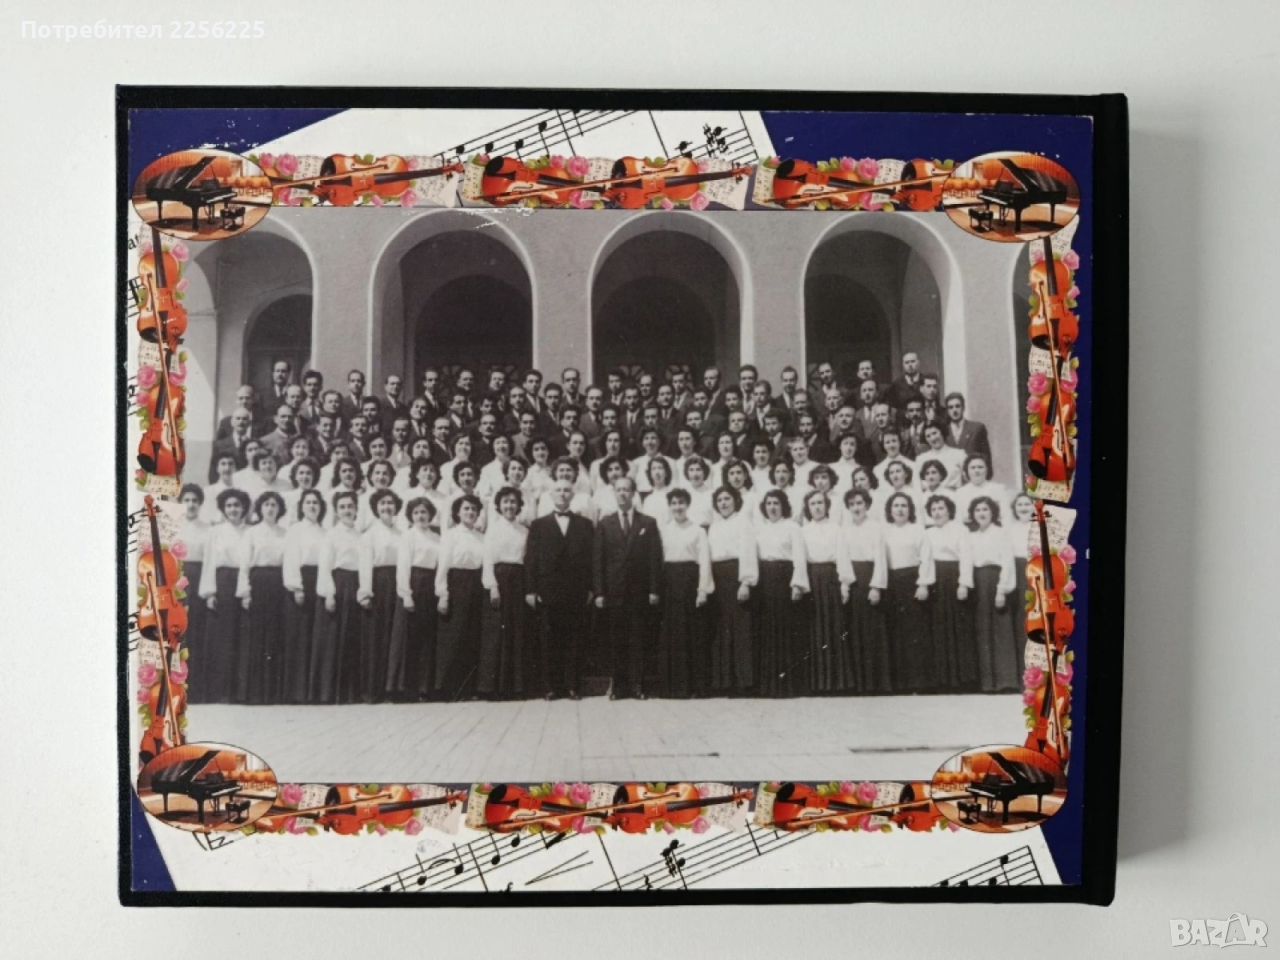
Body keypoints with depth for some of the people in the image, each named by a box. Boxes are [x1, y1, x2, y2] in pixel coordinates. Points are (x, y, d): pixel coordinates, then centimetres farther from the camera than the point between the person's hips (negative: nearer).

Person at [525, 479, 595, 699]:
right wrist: (530, 590, -3)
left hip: (576, 593, 0)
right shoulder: (538, 525, 10)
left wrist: (590, 588, -2)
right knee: (548, 642, 1)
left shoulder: (584, 524, 11)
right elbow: (530, 559, 5)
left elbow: (590, 557, 6)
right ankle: (549, 687, 6)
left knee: (573, 641, 0)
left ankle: (571, 685, 5)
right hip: (547, 592, 0)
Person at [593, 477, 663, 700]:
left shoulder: (648, 523, 8)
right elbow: (597, 559, 4)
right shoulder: (604, 524, 8)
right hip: (613, 591, 0)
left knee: (640, 639, 1)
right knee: (615, 640, 1)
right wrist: (598, 592, -4)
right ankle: (617, 684, 7)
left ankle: (639, 685, 7)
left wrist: (655, 590, -4)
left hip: (640, 591, 0)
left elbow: (655, 558, 3)